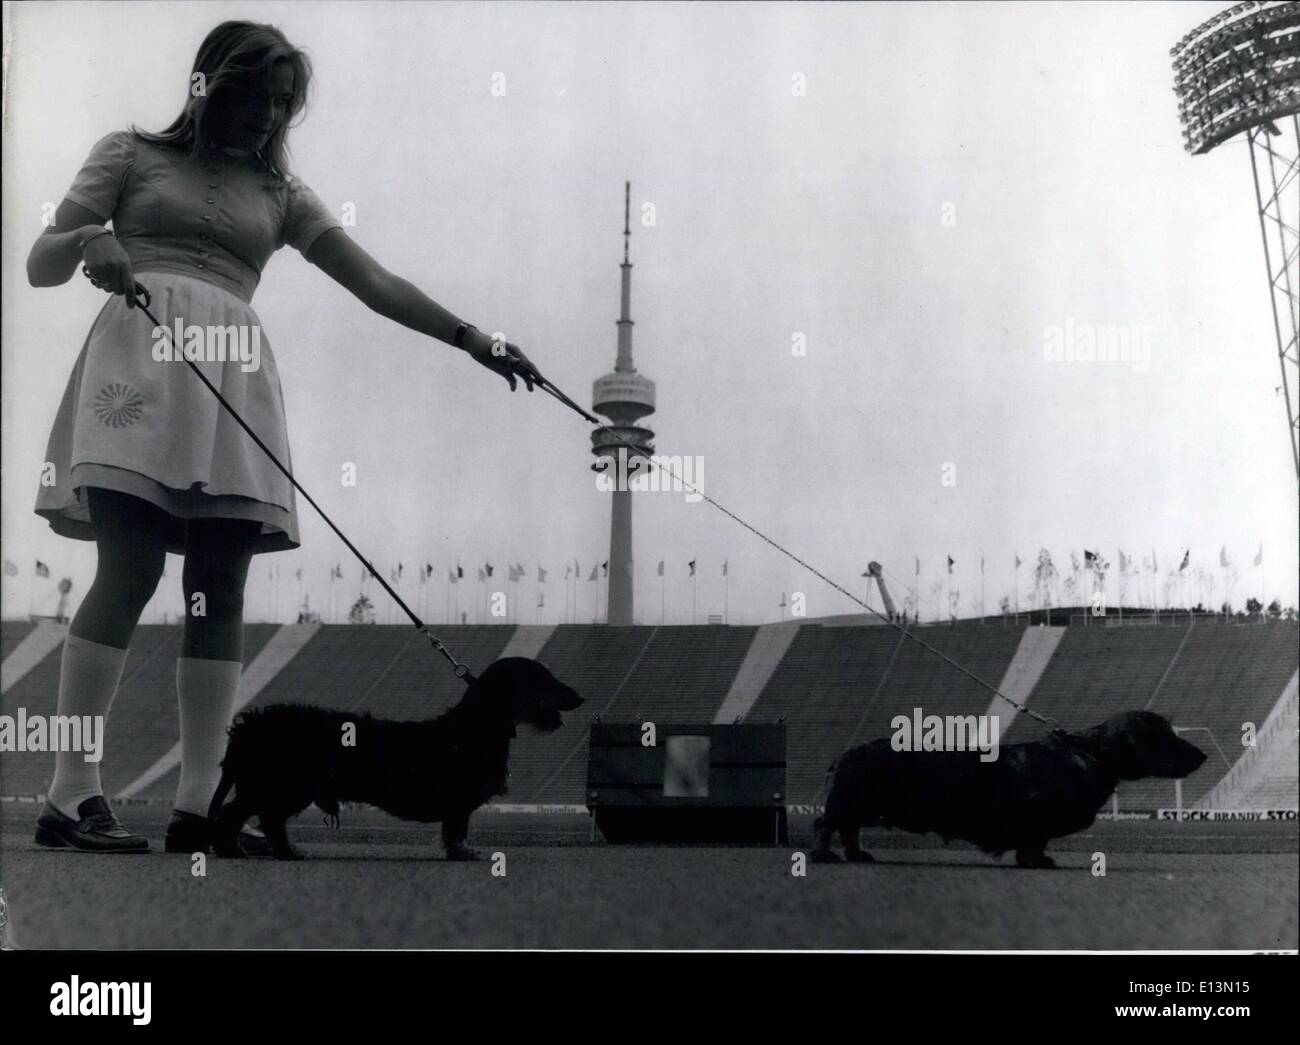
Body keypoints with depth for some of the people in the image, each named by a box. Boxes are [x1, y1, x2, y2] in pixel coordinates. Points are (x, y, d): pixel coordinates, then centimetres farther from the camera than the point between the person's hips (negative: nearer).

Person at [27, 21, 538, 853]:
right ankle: (70, 793, -16)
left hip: (232, 383, 4)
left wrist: (470, 338, 4)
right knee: (131, 568, -18)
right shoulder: (131, 154, 15)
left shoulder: (280, 192, 23)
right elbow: (39, 266, 11)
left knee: (221, 588, -6)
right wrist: (87, 240, -13)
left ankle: (200, 802, -7)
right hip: (139, 362, -4)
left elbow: (374, 282, 16)